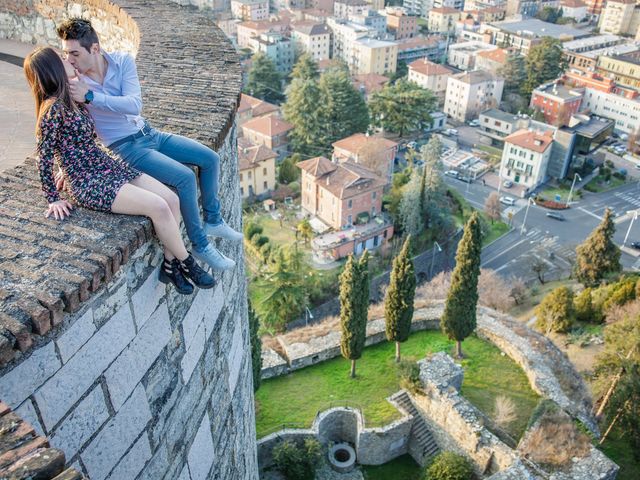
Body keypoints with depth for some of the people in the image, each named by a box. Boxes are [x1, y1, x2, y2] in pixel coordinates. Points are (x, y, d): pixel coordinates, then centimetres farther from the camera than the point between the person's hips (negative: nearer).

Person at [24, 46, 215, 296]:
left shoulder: (72, 99, 10)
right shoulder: (53, 108, -15)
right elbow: (43, 158, -13)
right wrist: (53, 199, -9)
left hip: (107, 166, 9)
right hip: (88, 183, -9)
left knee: (171, 198, -8)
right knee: (158, 207, -22)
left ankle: (170, 265, 1)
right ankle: (187, 264, -3)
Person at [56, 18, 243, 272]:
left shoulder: (123, 61, -9)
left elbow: (135, 104, -22)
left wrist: (91, 97, -30)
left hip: (147, 132, 5)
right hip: (126, 147, -5)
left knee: (210, 158, 1)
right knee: (185, 177, -24)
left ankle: (212, 220, 18)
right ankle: (200, 246, -10)